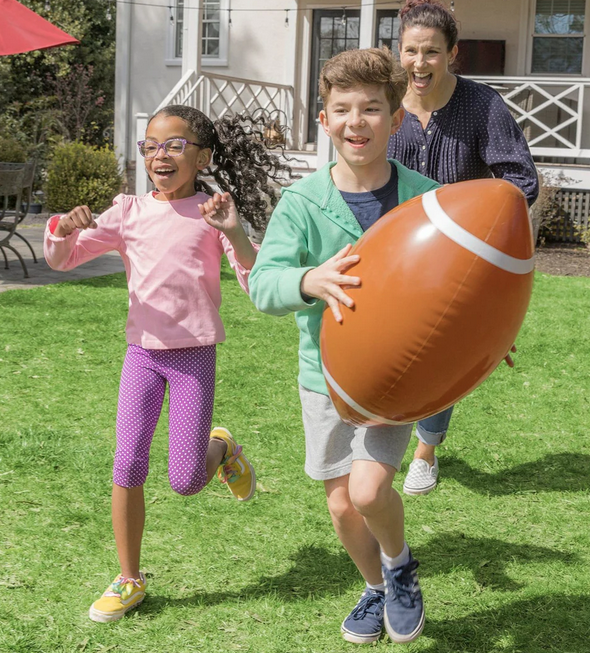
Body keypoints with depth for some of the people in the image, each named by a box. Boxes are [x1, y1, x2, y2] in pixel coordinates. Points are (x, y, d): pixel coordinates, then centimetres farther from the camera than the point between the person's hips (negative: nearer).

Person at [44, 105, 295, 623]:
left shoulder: (213, 212, -3)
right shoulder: (129, 212, 3)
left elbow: (256, 285, -10)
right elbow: (60, 259, 2)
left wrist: (234, 233, -25)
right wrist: (65, 229, -21)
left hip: (194, 354, -2)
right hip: (143, 352, 2)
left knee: (186, 482, -4)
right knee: (128, 468, 0)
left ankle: (222, 449, 31)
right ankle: (129, 581, 15)